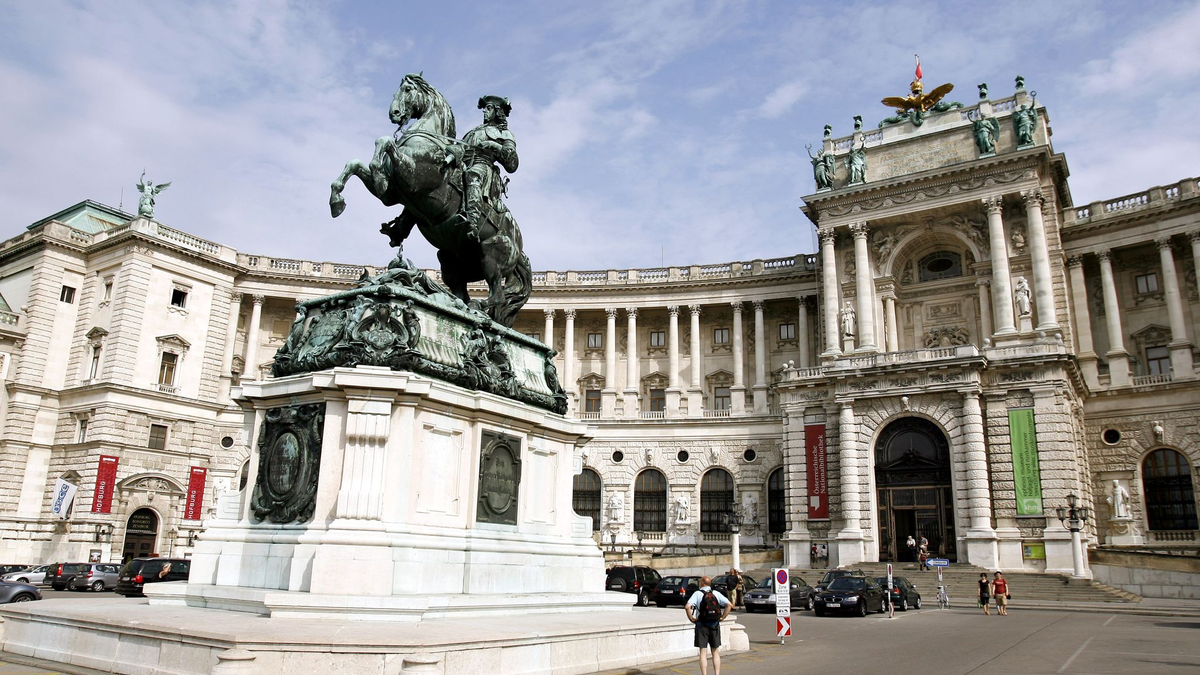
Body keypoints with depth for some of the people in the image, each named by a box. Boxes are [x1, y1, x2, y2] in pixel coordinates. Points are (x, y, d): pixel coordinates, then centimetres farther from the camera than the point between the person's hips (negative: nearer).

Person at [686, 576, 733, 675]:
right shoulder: (716, 593, 4)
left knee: (702, 652, 3)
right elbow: (729, 604, -5)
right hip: (715, 625, 3)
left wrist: (691, 619, -7)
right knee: (715, 652, 13)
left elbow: (687, 607, -20)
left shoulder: (698, 594, -5)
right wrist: (722, 617, 1)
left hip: (702, 626, -3)